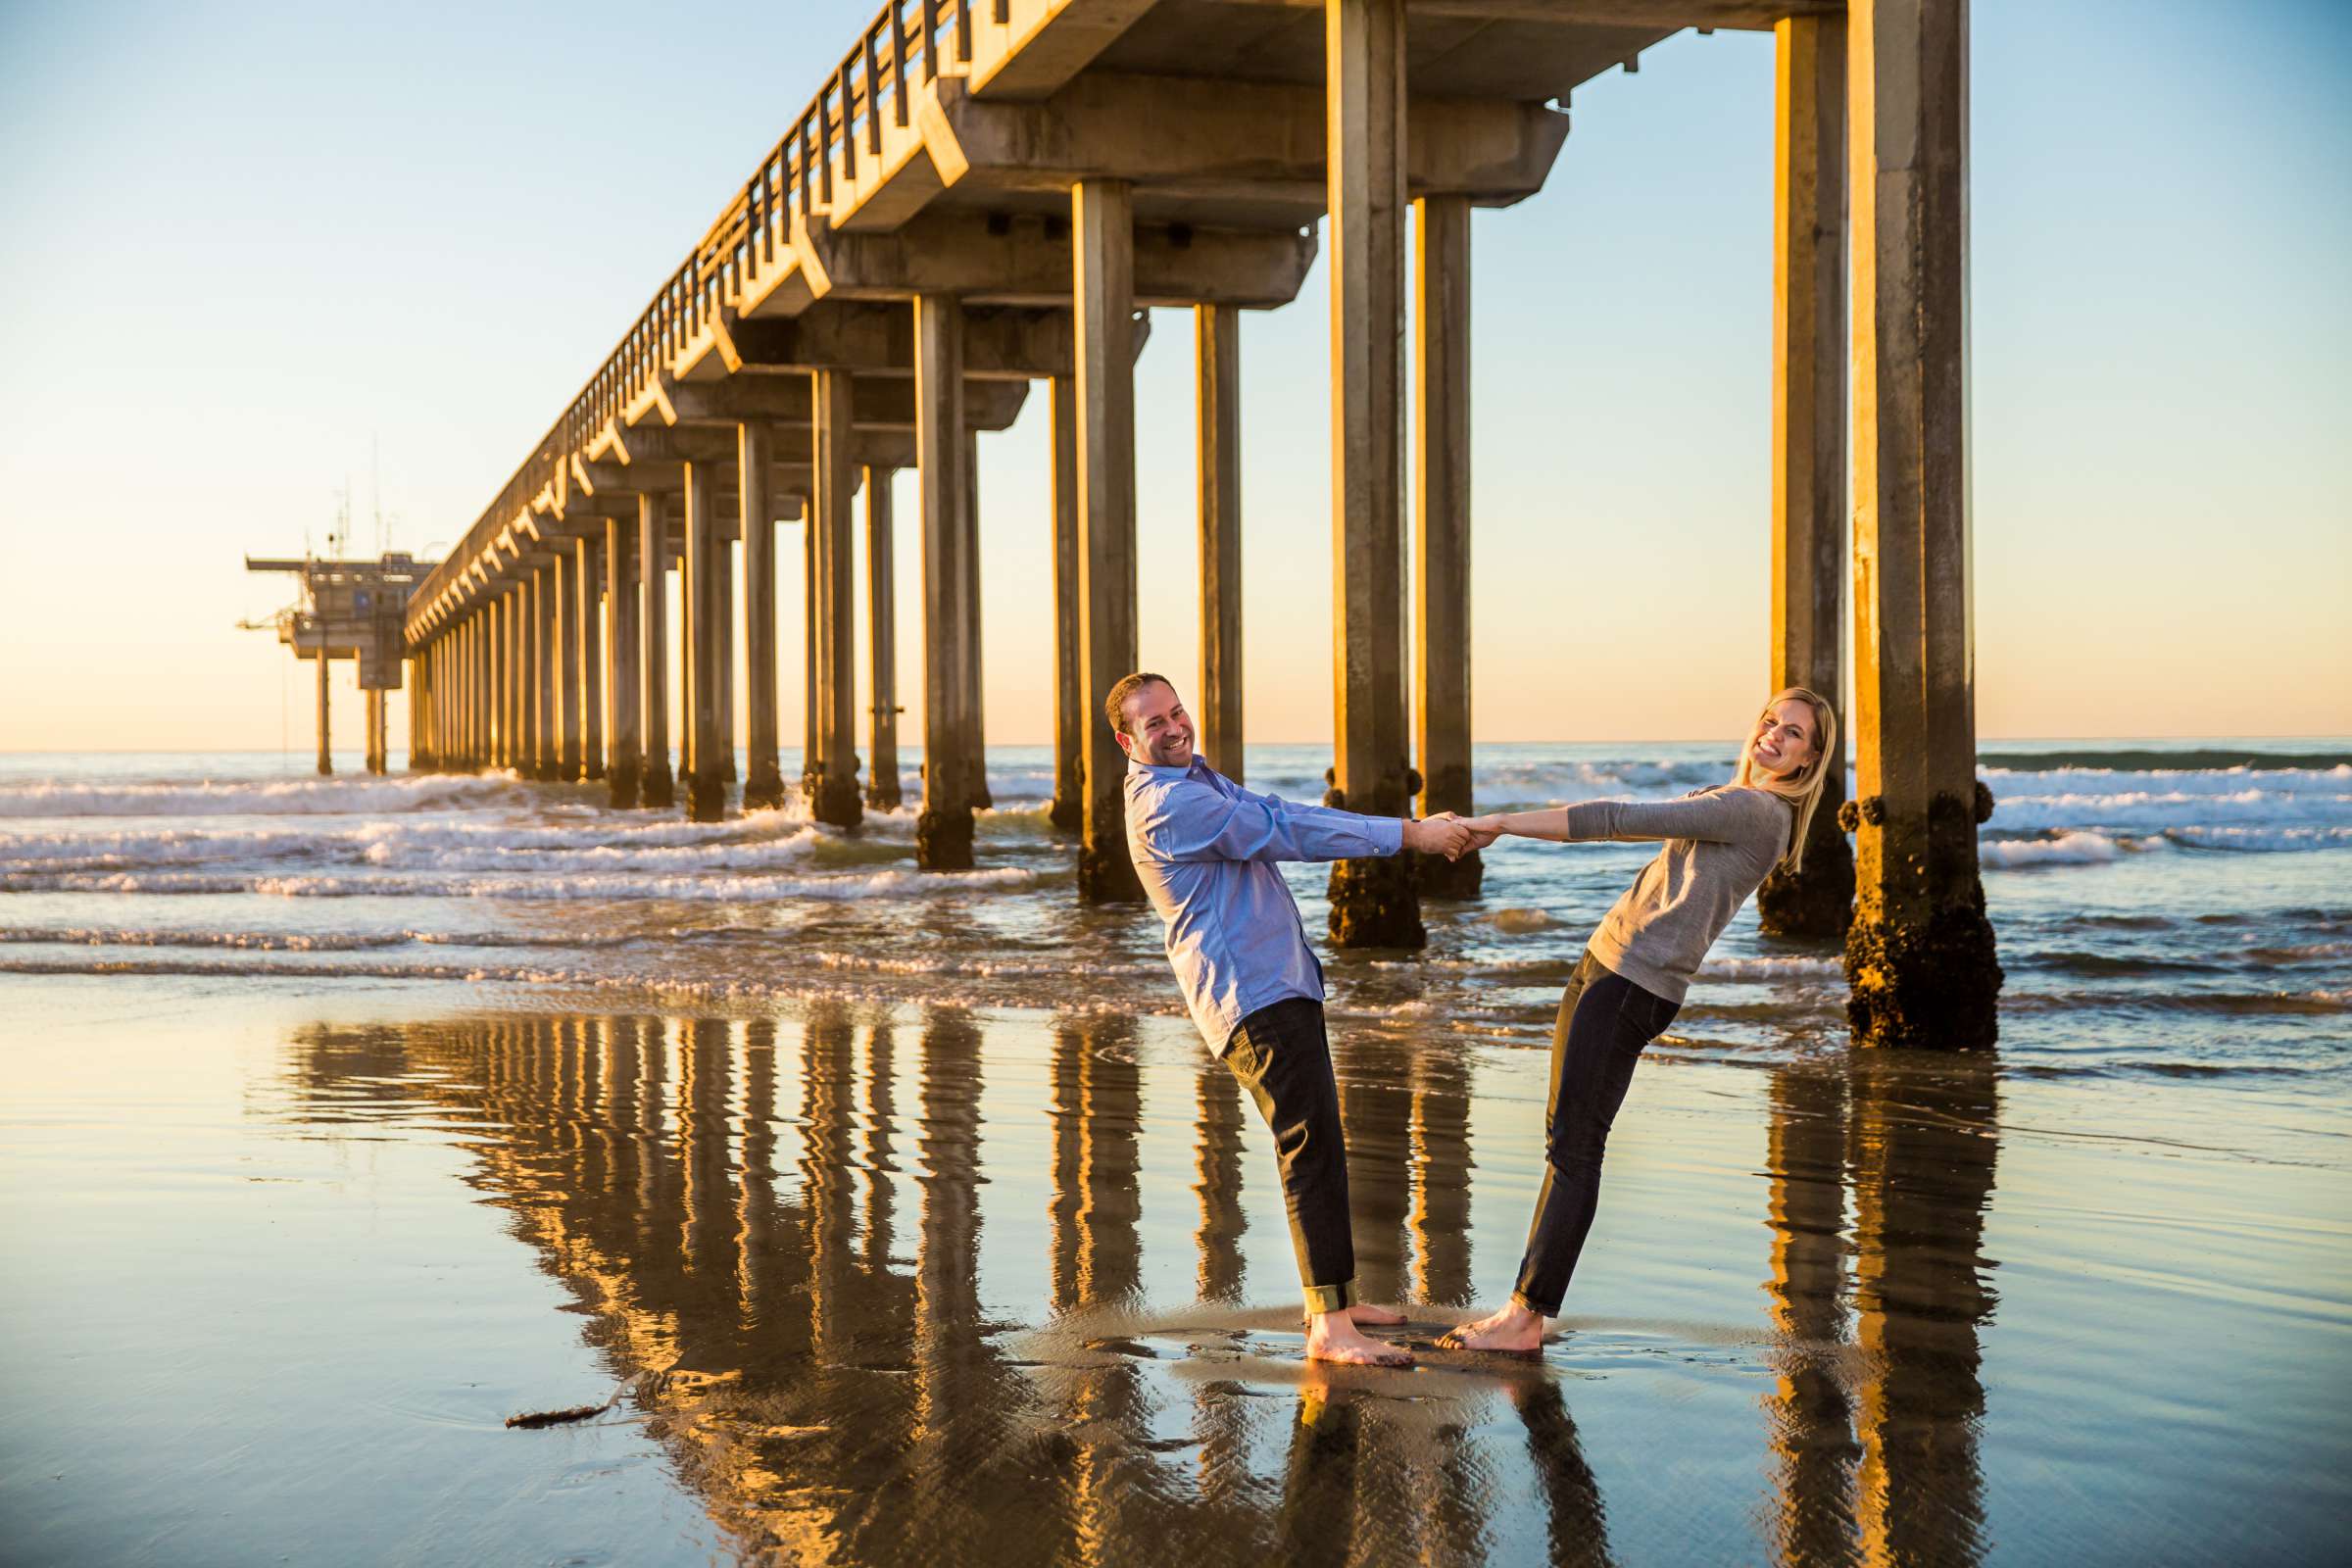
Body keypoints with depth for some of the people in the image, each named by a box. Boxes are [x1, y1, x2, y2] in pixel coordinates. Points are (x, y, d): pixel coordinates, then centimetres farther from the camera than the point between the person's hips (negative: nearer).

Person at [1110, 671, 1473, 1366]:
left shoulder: (1198, 778, 18)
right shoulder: (1169, 804, -16)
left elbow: (1282, 813, 15)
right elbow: (1288, 835, -19)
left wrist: (1411, 829, 5)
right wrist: (1407, 835, -15)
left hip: (1281, 984, 11)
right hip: (1253, 996, -11)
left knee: (1318, 1143, 16)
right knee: (1311, 1148, -16)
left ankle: (1336, 1298, 24)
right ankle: (1328, 1327, -19)